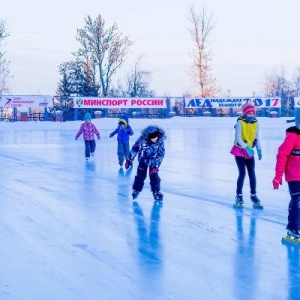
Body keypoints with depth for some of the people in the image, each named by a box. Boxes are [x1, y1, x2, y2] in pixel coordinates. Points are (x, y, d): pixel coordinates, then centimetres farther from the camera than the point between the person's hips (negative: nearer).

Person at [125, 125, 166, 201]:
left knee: (154, 175, -5)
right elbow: (135, 149, -13)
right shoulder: (142, 139, -27)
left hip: (153, 161, 0)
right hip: (143, 160, 0)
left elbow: (160, 155, -22)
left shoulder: (160, 142, -26)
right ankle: (136, 190, 17)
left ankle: (156, 192, 8)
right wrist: (129, 160, -8)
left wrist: (155, 167, -29)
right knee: (140, 175, 1)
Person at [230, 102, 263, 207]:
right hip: (239, 151, -4)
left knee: (252, 173, 4)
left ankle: (253, 195, 15)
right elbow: (238, 138, -21)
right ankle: (239, 196, 5)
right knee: (242, 173, -8)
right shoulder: (240, 122, -14)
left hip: (250, 152, 5)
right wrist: (246, 147, -31)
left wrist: (259, 150, -6)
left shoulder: (255, 123, 1)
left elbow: (257, 137, 6)